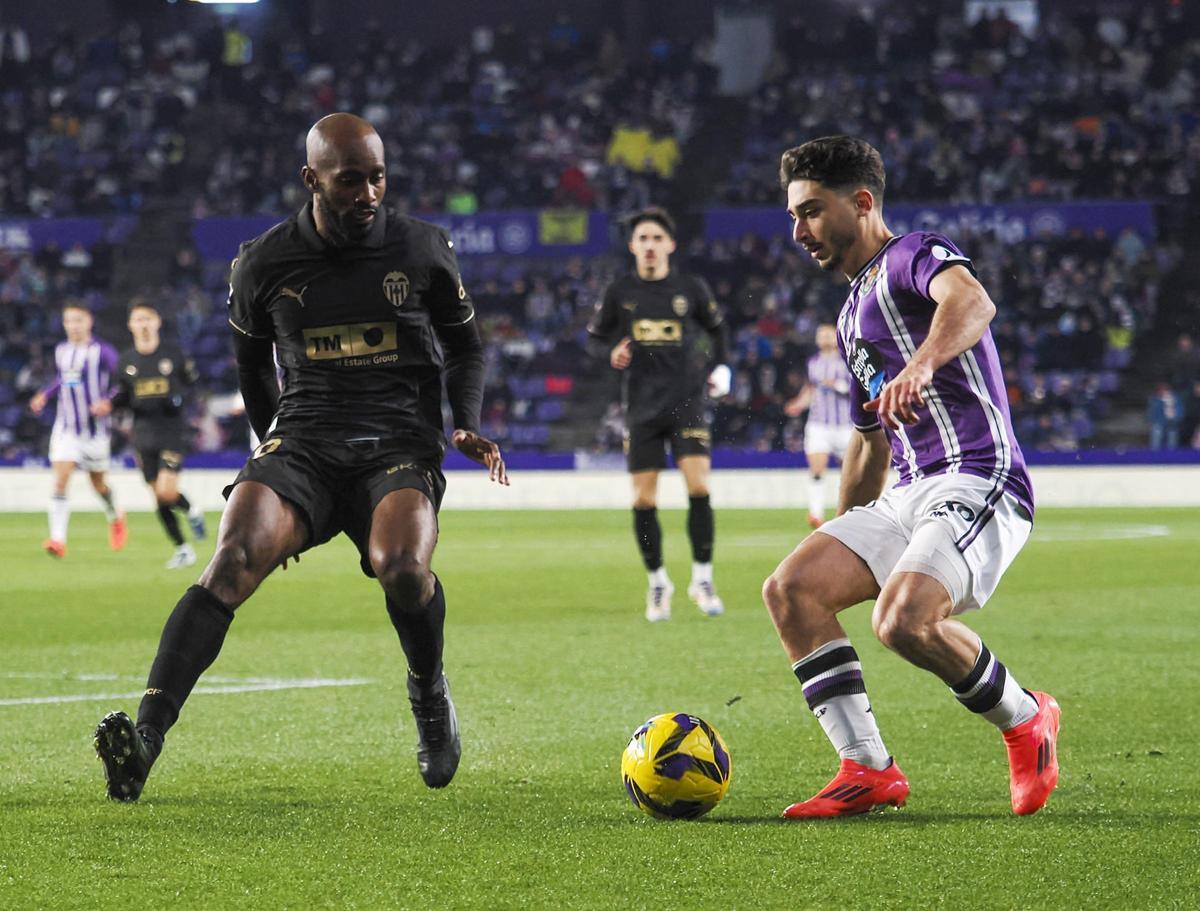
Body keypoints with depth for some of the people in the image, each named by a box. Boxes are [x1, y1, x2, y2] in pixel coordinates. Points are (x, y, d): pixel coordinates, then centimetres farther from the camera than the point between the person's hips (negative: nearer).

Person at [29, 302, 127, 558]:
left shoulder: (103, 352, -10)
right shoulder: (61, 351, 7)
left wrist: (108, 402, -24)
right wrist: (45, 395, 10)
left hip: (96, 429, -3)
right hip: (66, 428, 3)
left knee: (98, 484, 11)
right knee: (60, 481, -15)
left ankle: (115, 519, 44)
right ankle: (58, 540, -20)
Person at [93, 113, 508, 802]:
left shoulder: (424, 251, 4)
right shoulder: (263, 264, 6)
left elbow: (465, 346, 18)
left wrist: (469, 427, 2)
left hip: (400, 443, -1)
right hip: (301, 442, 1)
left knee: (401, 566, -32)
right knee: (236, 557, -28)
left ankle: (430, 692, 3)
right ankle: (147, 735, -38)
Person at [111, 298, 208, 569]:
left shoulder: (173, 355, -2)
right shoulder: (126, 360, 4)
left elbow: (192, 382, 9)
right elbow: (126, 396, 14)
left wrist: (179, 399, -11)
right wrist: (110, 404, -6)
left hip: (172, 432, -3)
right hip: (144, 434, 3)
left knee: (167, 492, -18)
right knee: (159, 498, 4)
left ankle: (192, 511, 16)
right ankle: (182, 549, 18)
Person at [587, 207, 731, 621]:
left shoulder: (691, 288, 2)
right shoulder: (618, 293, 2)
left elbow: (717, 329, 18)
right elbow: (596, 337, 12)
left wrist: (721, 367, 5)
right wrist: (612, 353, -10)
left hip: (687, 401, -1)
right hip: (642, 407, 1)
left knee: (699, 487, -14)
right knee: (643, 500, 0)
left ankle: (702, 580, -2)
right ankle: (657, 583, 18)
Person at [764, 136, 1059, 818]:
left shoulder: (914, 256, -3)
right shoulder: (854, 313, 26)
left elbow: (973, 302, -29)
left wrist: (920, 365, -48)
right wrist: (842, 546, 34)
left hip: (979, 478, -9)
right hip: (909, 495, 9)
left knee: (904, 619, -30)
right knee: (791, 589, -10)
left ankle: (1025, 719, -2)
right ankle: (869, 770, -8)